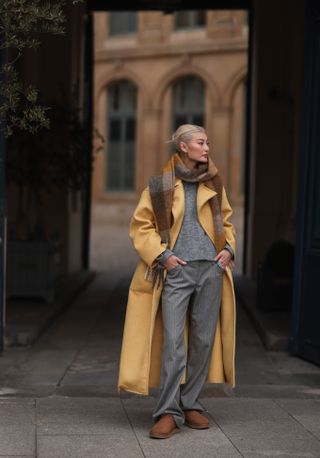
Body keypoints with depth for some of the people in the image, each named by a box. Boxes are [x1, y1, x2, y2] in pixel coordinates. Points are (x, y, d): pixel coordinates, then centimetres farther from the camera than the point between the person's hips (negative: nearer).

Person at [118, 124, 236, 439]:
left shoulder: (213, 184, 11)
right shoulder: (160, 185, 1)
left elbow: (226, 221, 21)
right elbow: (140, 225, 2)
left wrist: (229, 248, 4)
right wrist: (162, 255, -8)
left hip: (211, 269, 4)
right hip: (176, 271, -4)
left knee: (203, 340, 5)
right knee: (172, 340, -10)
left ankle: (190, 404, 17)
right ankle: (168, 413, -8)